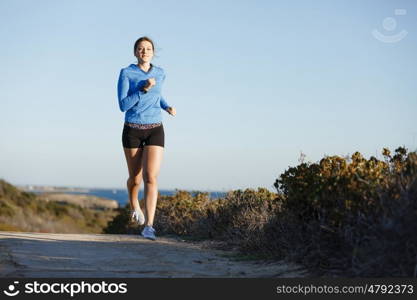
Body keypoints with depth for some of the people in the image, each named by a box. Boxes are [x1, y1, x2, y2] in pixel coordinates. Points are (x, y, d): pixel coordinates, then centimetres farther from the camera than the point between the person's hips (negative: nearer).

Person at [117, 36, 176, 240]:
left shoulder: (160, 73, 6)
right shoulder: (126, 73, -6)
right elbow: (123, 105, -14)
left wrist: (167, 107, 7)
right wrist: (143, 89, -24)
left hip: (155, 131, 1)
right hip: (132, 131, -1)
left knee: (151, 178, -16)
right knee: (135, 178, 11)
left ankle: (148, 226, -18)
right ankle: (134, 205, 46)